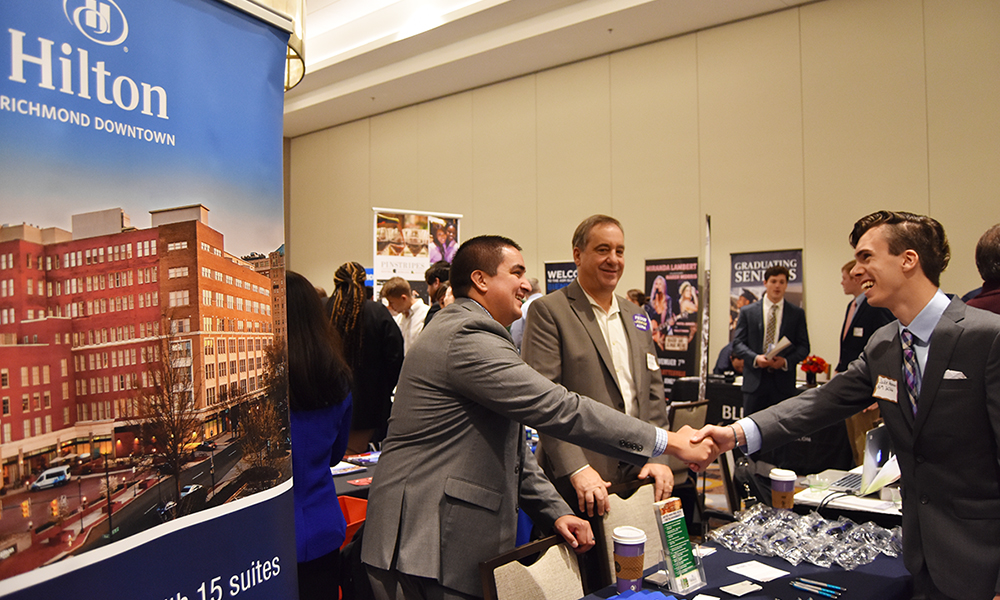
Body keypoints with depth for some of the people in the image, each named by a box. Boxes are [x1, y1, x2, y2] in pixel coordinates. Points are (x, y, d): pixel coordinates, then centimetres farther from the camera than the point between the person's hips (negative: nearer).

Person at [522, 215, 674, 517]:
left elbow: (653, 391, 14)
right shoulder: (548, 311, -7)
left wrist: (658, 458, 2)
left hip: (638, 473, 6)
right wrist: (576, 469, -22)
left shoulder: (636, 316, 15)